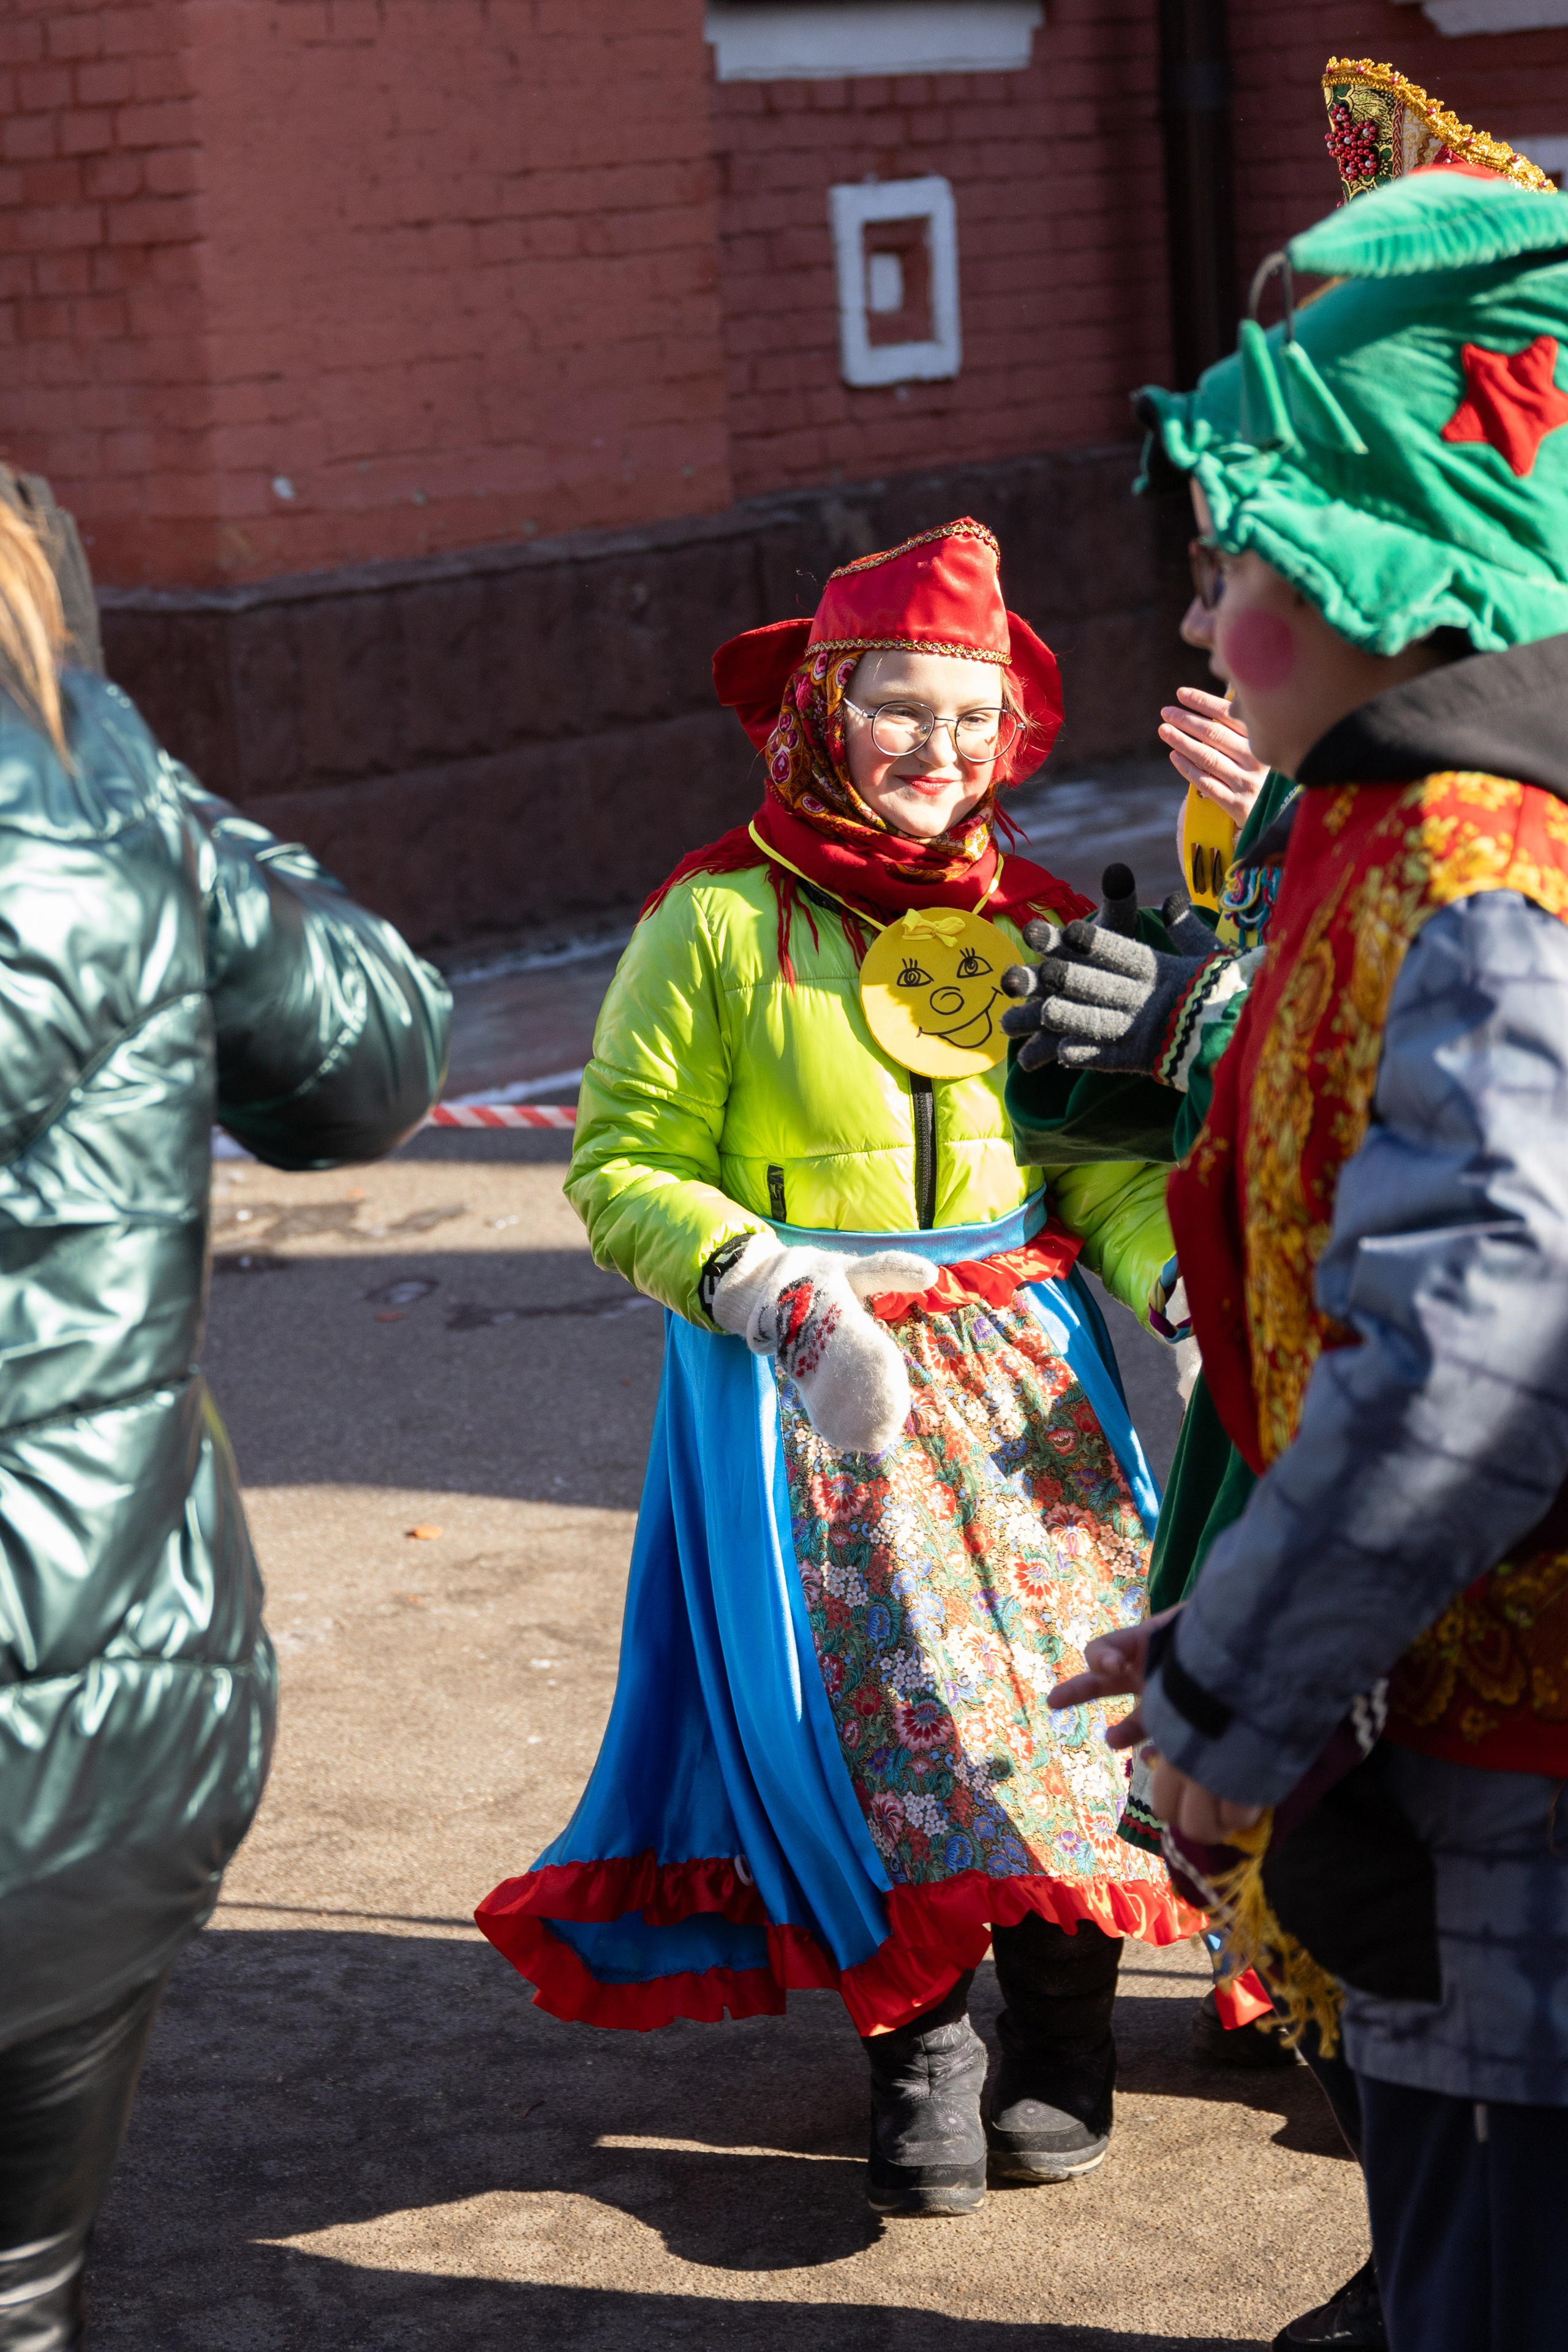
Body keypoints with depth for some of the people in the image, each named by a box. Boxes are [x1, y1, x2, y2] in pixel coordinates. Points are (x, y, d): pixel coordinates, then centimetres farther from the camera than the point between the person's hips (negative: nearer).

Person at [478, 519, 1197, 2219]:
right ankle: (918, 2034, 5)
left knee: (1070, 1650, -5)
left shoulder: (1037, 923, 7)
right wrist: (784, 1298, -17)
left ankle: (1060, 2021, 9)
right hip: (799, 1381, -3)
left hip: (1019, 1357, 4)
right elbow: (623, 1163, -5)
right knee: (882, 1687, -9)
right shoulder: (718, 922, -6)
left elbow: (1111, 1158, 8)